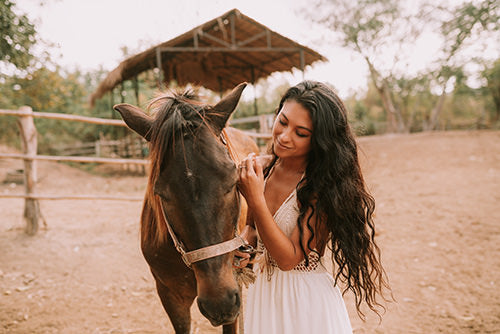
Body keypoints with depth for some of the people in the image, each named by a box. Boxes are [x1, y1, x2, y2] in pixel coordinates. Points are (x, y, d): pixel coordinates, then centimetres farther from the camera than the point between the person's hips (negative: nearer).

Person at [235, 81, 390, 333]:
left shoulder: (321, 187, -24)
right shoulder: (260, 168, -7)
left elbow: (289, 258, -25)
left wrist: (255, 199, -31)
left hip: (308, 302, -5)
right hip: (262, 292, 6)